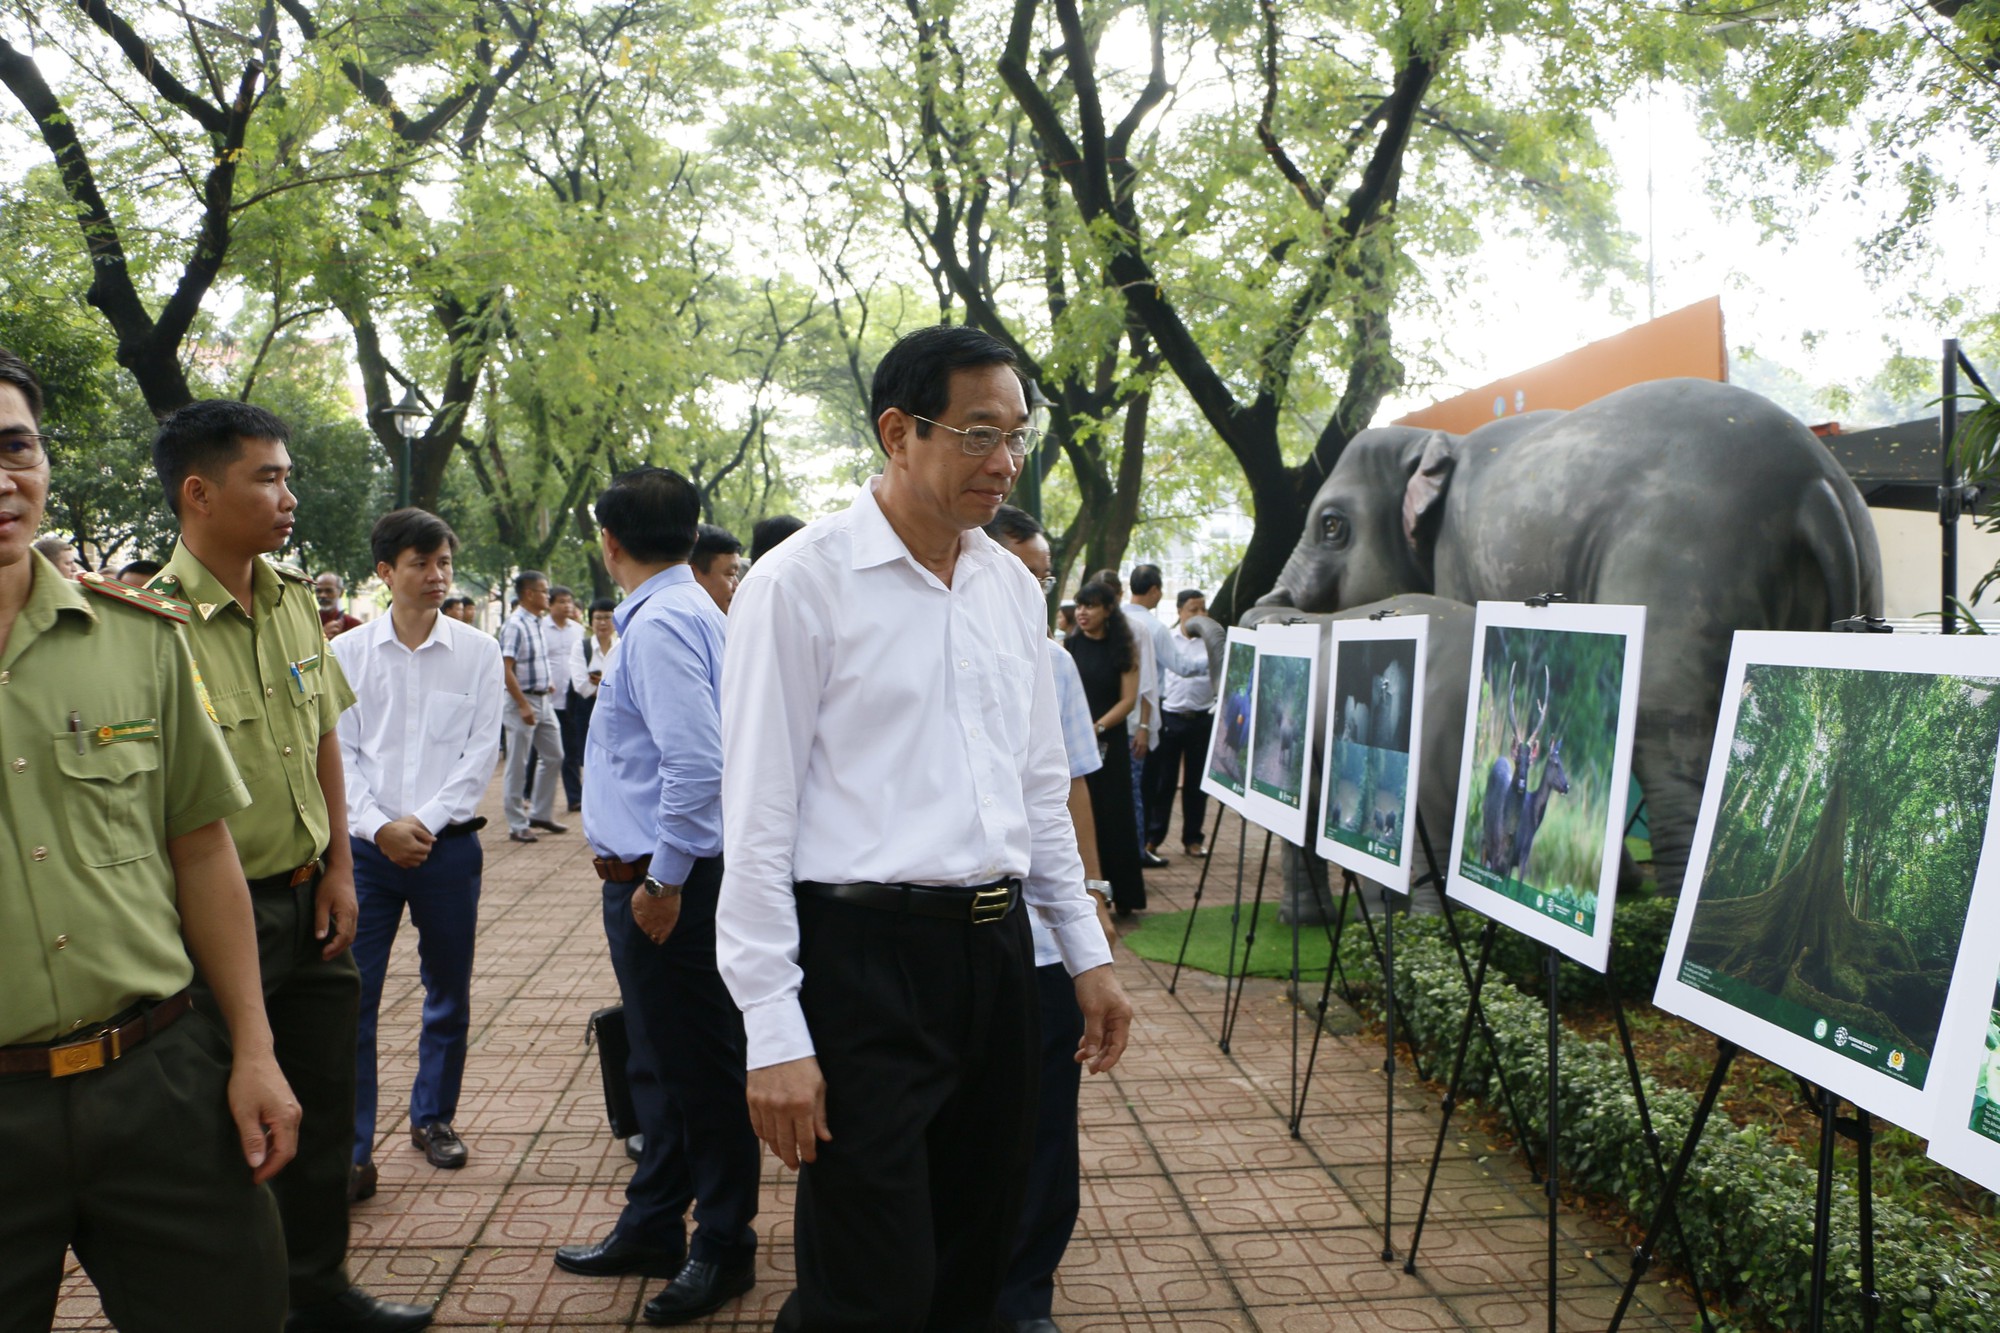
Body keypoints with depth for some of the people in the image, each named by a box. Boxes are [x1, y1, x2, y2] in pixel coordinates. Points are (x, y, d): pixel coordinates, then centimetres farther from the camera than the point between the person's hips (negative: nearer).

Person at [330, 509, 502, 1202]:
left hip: (448, 845, 0)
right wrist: (379, 827, -12)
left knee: (449, 994, 12)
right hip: (367, 848, 0)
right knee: (352, 998, -4)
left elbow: (482, 752, -2)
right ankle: (351, 1151, 5)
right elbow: (338, 752, 1)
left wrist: (424, 821, -11)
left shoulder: (477, 652, 1)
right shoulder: (347, 652, 3)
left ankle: (433, 1116, 31)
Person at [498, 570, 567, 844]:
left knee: (554, 756, 13)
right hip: (522, 700, -9)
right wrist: (523, 706, -22)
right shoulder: (515, 625, -16)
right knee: (517, 766, 1)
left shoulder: (540, 624, 11)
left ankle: (540, 814, 25)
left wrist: (549, 681, 9)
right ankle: (517, 826, 8)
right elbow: (506, 670, -20)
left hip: (544, 700, 9)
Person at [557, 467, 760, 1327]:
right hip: (648, 875, 10)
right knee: (663, 1062, 20)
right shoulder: (678, 611, 12)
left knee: (697, 1068, 4)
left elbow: (699, 763, -29)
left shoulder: (662, 624, -19)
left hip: (668, 884, -10)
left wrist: (664, 880, -21)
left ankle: (723, 1247, 21)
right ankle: (652, 1229, 36)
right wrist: (651, 874, 17)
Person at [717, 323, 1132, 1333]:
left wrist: (1085, 952, 16)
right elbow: (757, 820, -11)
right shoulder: (800, 584, -10)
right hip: (865, 956, -6)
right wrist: (775, 1032, -14)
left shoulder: (1012, 588, 10)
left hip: (996, 948, 7)